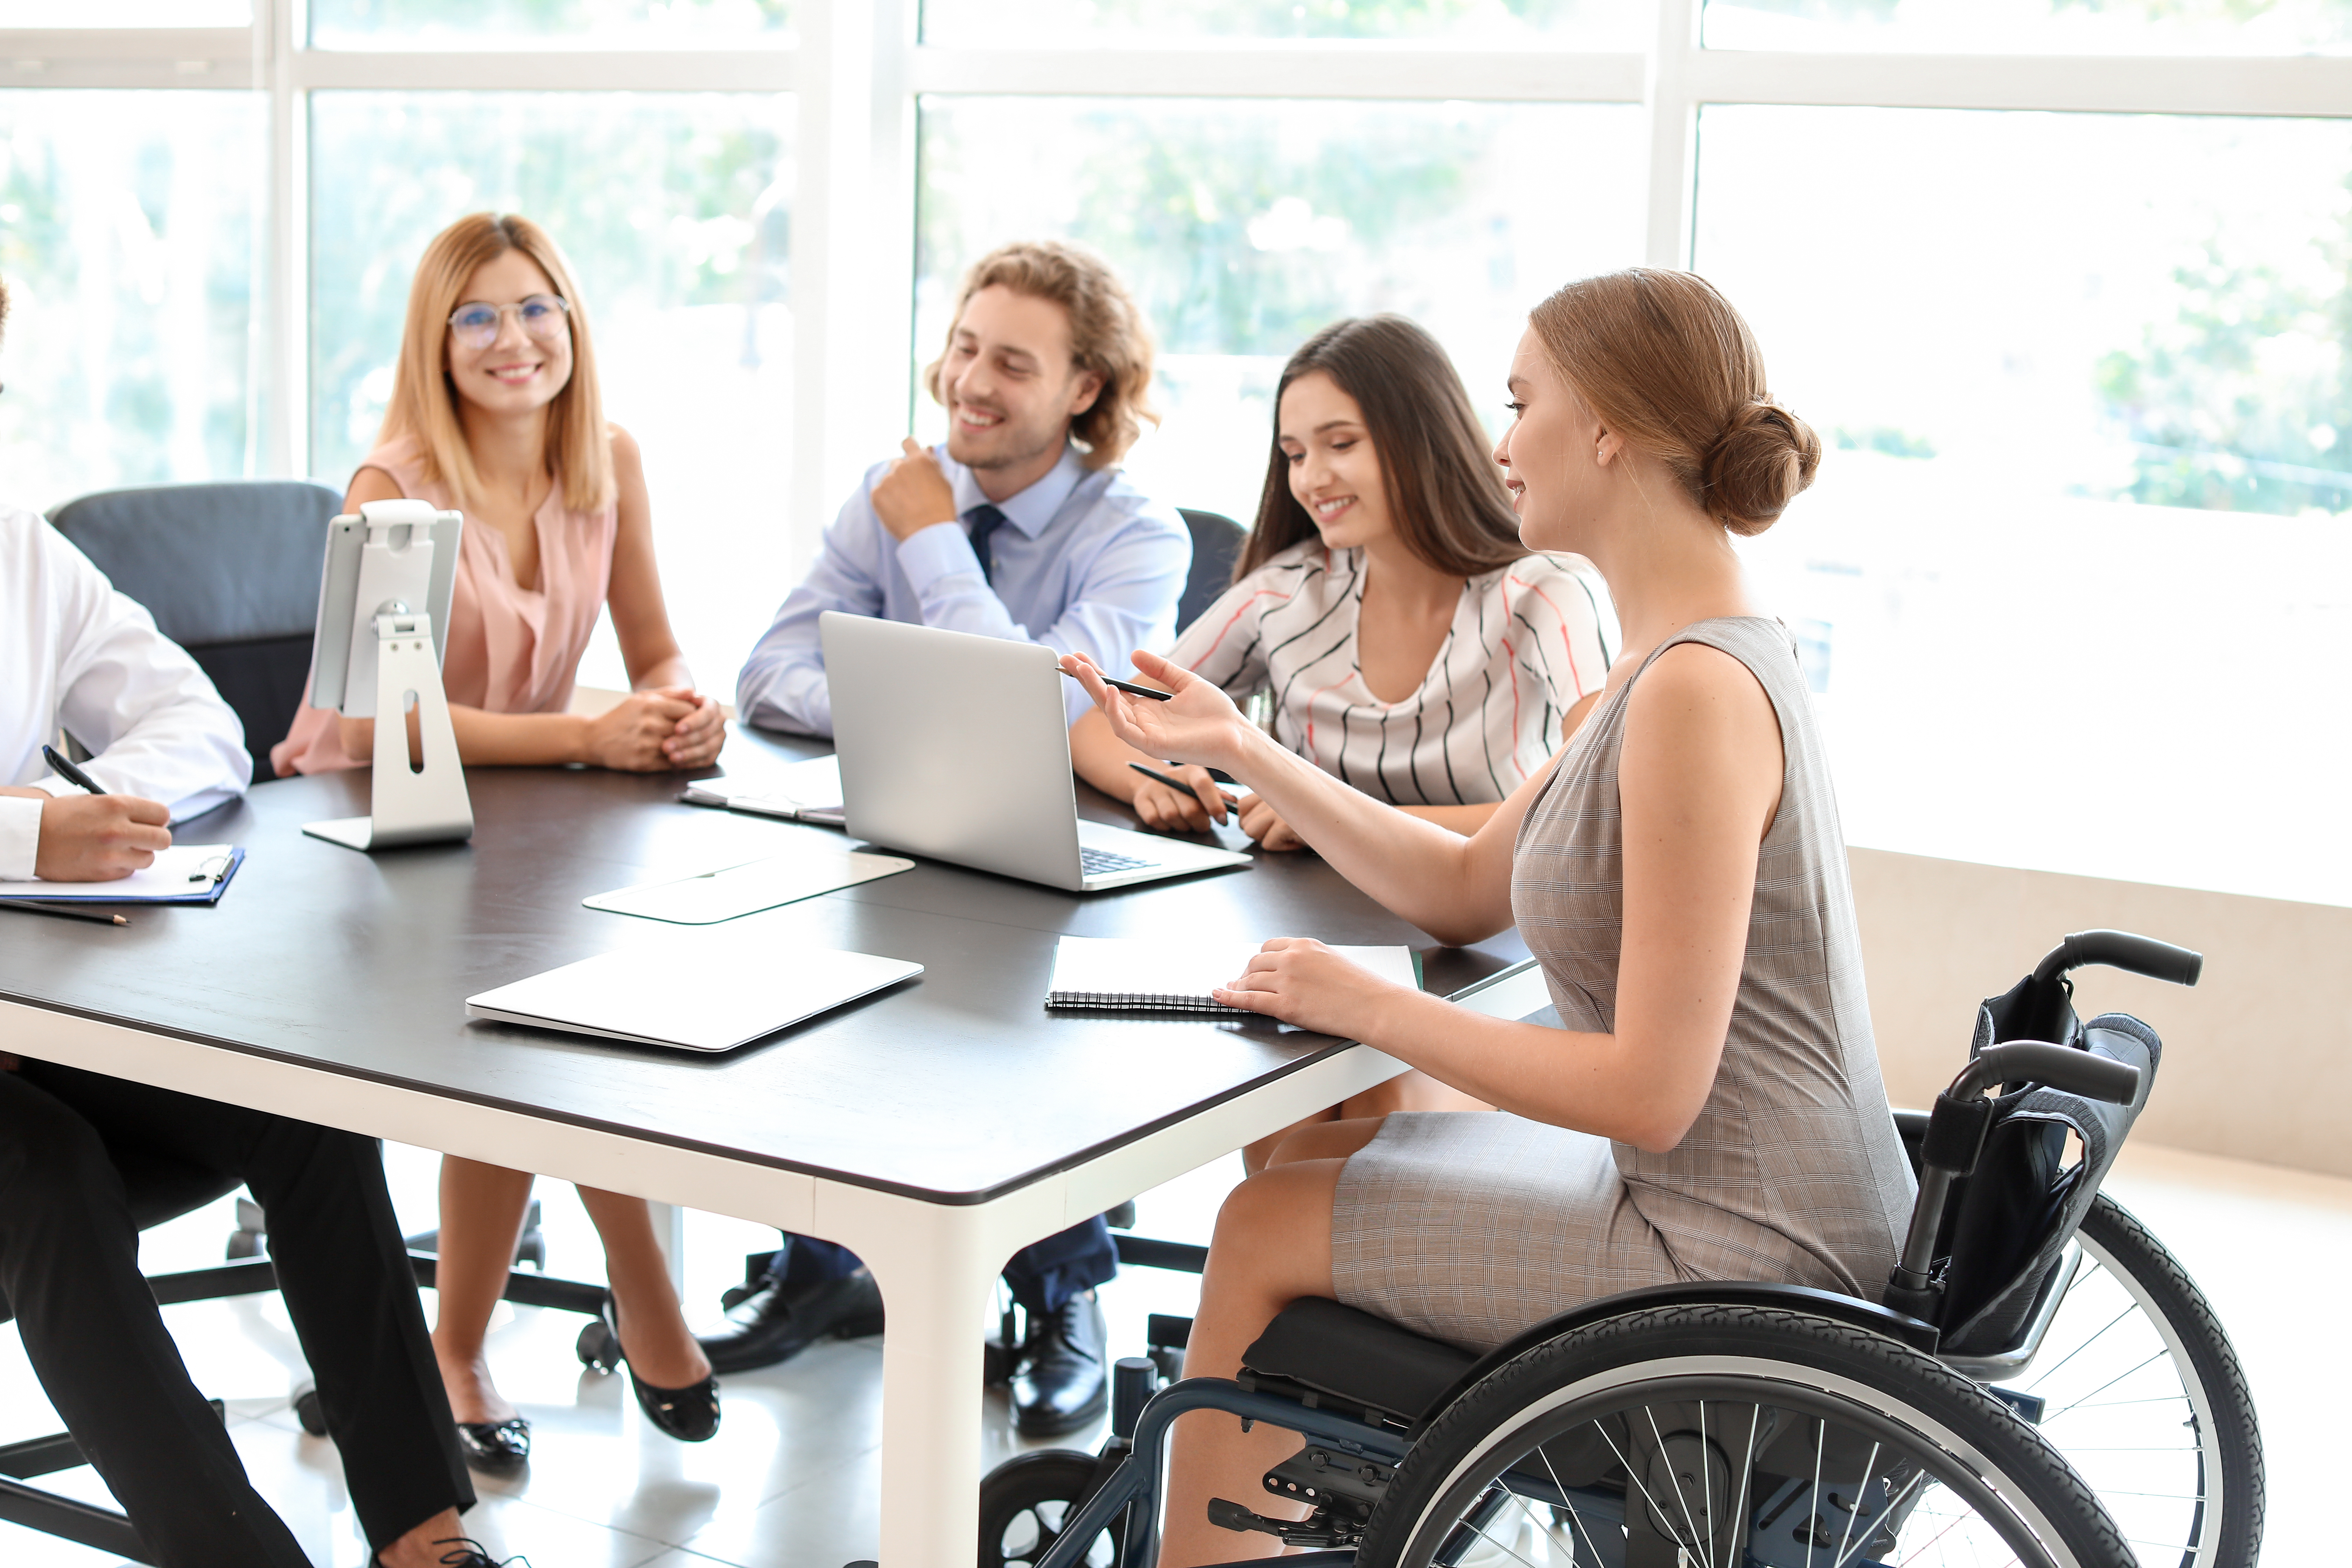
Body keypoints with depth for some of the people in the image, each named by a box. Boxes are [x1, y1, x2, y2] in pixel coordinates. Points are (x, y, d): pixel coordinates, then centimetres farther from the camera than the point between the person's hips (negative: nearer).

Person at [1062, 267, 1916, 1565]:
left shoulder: (1695, 692, -25)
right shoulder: (1688, 661, 7)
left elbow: (1651, 1090, -26)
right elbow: (1464, 890, 13)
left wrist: (1367, 1007, -17)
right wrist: (1238, 749, 9)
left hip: (1740, 1262, -10)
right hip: (1715, 1202, 10)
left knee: (1265, 1231, 2)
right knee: (1315, 1149, 21)